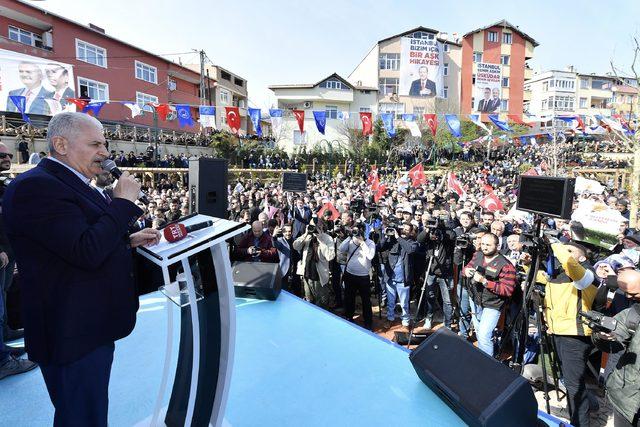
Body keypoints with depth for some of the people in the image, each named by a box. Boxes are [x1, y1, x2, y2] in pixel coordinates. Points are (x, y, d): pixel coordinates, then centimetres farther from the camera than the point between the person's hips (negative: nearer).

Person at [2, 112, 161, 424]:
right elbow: (87, 252, -30)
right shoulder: (35, 187, -21)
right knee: (84, 417, 9)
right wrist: (124, 201, -21)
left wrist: (129, 240, 6)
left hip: (93, 326, 10)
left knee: (92, 412, 27)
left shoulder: (72, 183, 12)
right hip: (72, 335, -10)